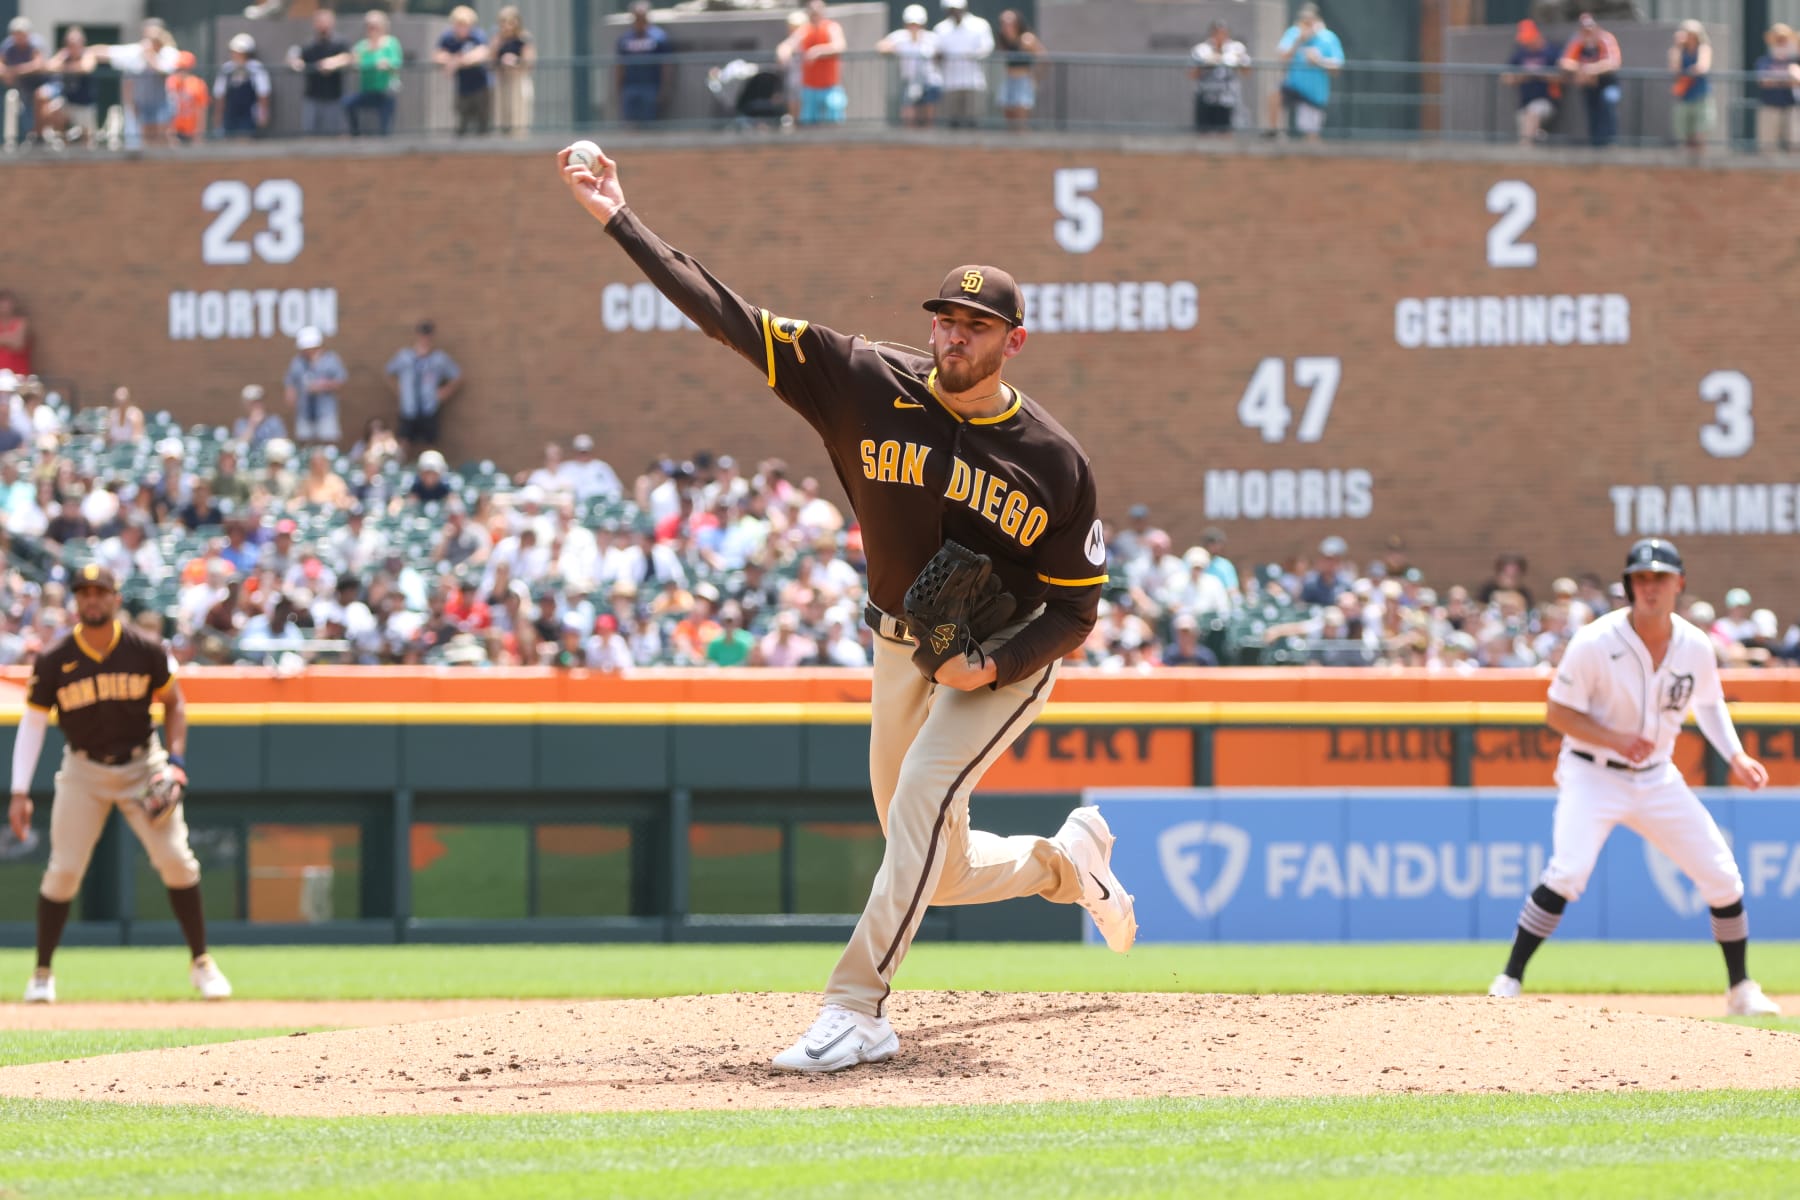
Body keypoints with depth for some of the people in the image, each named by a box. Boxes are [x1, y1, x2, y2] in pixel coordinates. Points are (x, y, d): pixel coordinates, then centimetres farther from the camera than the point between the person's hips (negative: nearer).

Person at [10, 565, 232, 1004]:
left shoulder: (146, 651, -10)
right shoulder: (54, 661, -11)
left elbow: (173, 704, 5)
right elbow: (32, 723, -4)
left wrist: (175, 761, -9)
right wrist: (20, 792, -10)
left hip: (142, 766, 0)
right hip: (83, 771, 0)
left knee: (176, 860, -9)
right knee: (64, 869, -6)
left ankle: (201, 963, 5)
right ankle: (42, 974, 8)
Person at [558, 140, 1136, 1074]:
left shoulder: (1053, 463, -17)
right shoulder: (870, 385, -13)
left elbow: (1075, 611, -10)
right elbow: (728, 317, -17)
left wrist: (993, 665, -28)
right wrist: (621, 222, -23)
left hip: (1007, 657, -4)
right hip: (901, 649, 4)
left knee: (924, 792, -28)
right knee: (939, 872, 9)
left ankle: (856, 1008, -29)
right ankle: (1068, 859, 41)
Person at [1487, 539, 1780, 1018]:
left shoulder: (1695, 647, -5)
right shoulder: (1595, 642, -18)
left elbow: (1709, 703, 15)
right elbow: (1558, 713, -13)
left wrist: (1735, 755, 2)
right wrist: (1612, 738, -28)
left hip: (1657, 779, 5)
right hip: (1592, 775, -5)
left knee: (1723, 879, 2)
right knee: (1568, 872, -27)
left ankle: (1741, 988, 22)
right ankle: (1509, 982, -18)